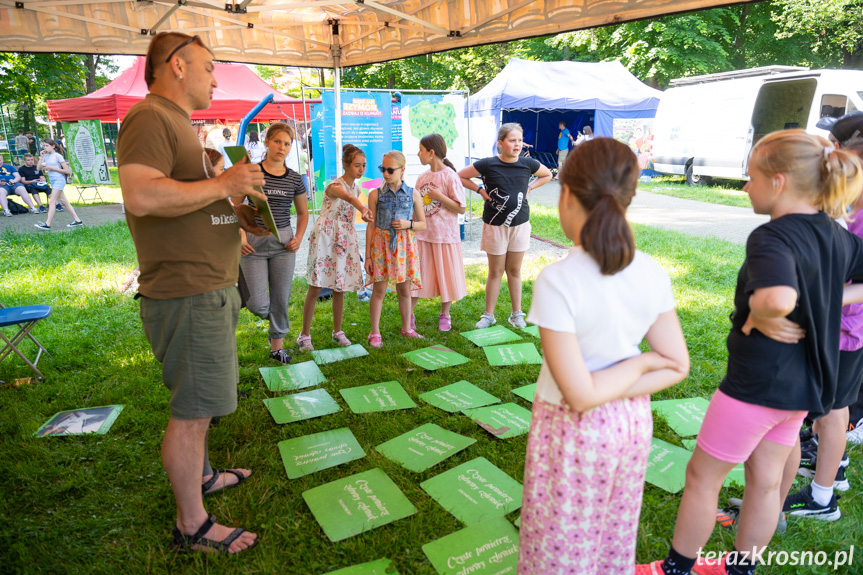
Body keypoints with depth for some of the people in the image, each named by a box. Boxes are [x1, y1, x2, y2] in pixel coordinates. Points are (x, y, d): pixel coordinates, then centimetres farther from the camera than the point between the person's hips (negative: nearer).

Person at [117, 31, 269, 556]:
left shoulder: (177, 124, 22)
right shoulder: (149, 119, -13)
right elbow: (142, 196, -29)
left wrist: (237, 215, 11)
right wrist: (223, 184, -21)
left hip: (210, 288, 11)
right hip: (187, 292, -11)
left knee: (202, 401, 22)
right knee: (194, 410, -1)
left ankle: (200, 475, 41)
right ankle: (192, 525, 14)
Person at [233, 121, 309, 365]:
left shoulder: (294, 179, 4)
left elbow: (303, 212, 16)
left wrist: (298, 238, 2)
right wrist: (240, 236, -10)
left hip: (283, 242, 2)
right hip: (253, 243, -2)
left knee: (281, 298, 7)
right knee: (258, 304, -6)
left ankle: (277, 346, 23)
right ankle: (268, 314, 32)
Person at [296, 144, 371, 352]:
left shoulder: (356, 187, 8)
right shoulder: (335, 186, -16)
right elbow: (348, 197, -41)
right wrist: (363, 209, -61)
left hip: (345, 241, 6)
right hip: (324, 239, -6)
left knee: (339, 289, 9)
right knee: (315, 288, -3)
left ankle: (337, 331, 23)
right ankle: (305, 335, 7)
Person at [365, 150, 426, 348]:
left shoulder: (413, 194, 2)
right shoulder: (375, 194, 0)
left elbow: (422, 224, 8)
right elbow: (371, 226, 1)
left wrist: (409, 224, -14)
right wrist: (368, 256, -1)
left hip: (404, 245, 1)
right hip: (381, 243, -1)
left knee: (404, 289, 10)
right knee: (379, 289, 1)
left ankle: (407, 329, 26)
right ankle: (375, 333, 12)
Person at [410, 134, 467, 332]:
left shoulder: (450, 176, -11)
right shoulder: (422, 177, 6)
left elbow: (461, 208, -13)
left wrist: (439, 196, -21)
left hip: (444, 235, -5)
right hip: (422, 235, 5)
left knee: (446, 276, 8)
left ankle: (445, 315, 25)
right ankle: (409, 315, 15)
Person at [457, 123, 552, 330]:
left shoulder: (528, 164, -3)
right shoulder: (488, 164, -11)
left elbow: (547, 175, 17)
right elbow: (460, 176, -1)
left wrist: (529, 188, 3)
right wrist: (480, 190, -9)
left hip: (520, 224, 2)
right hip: (495, 225, -2)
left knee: (514, 270, 12)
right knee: (495, 272, 6)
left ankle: (517, 314, 24)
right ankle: (488, 315, 19)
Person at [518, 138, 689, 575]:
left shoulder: (557, 280, -29)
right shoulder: (652, 273, -11)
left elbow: (578, 394, -27)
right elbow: (676, 365, -4)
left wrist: (641, 361, -13)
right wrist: (622, 391, -12)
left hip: (574, 430, -5)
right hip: (633, 422, 6)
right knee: (613, 536, 28)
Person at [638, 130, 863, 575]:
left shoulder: (772, 238, -25)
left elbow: (778, 298, -45)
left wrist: (756, 316, -24)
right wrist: (822, 300, 9)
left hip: (756, 382, -8)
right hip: (801, 384, 8)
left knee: (702, 474, 10)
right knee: (765, 479, 21)